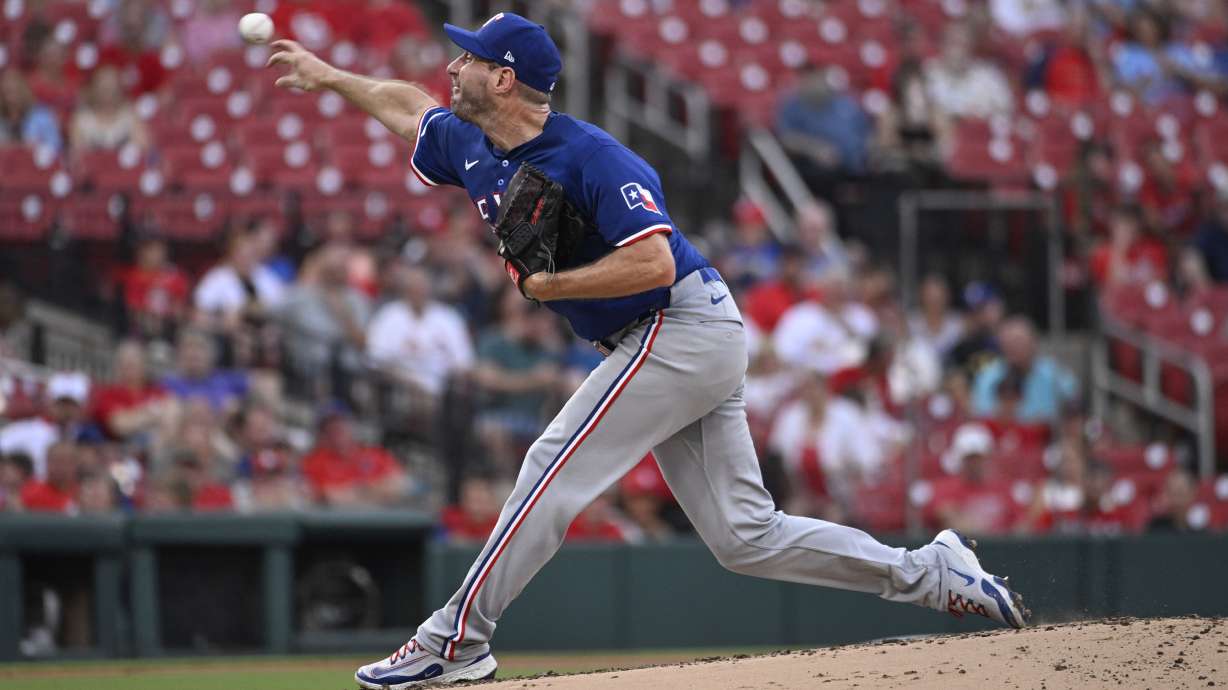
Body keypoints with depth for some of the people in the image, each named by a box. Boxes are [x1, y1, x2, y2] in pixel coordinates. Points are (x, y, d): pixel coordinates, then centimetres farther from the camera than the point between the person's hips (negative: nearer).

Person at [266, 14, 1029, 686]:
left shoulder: (589, 156, -18)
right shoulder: (473, 148, 9)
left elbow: (654, 265, -27)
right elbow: (406, 105, 30)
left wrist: (548, 285, -20)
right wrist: (328, 75, 39)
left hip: (685, 325, -9)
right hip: (677, 346, 9)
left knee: (555, 470, -13)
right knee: (746, 536, 4)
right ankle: (930, 574, 7)